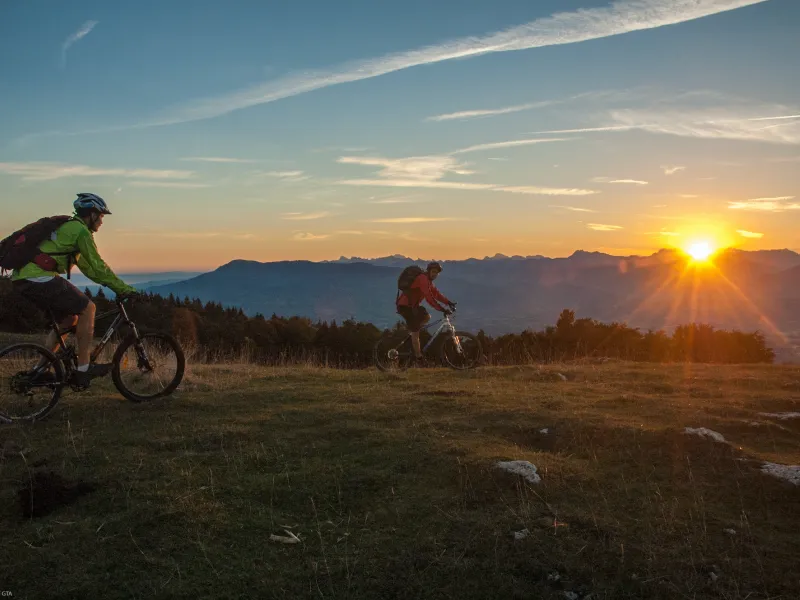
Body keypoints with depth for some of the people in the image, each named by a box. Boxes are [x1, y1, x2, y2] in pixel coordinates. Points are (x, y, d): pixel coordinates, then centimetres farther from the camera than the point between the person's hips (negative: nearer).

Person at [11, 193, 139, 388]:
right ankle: (83, 370, -2)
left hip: (22, 279, 10)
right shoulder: (80, 230, -5)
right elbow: (98, 266, -6)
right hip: (40, 278, -10)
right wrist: (123, 288, 0)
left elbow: (87, 266, 31)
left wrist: (115, 285, 29)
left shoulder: (67, 227, 27)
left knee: (69, 319, 18)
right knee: (88, 308, -4)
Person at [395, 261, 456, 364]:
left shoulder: (428, 280, 12)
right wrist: (442, 309, -31)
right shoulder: (423, 279, -20)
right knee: (415, 332, -7)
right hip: (405, 306, -10)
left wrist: (449, 303, -1)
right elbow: (429, 298, -29)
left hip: (412, 305, 10)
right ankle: (418, 358, 1)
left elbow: (436, 294, 11)